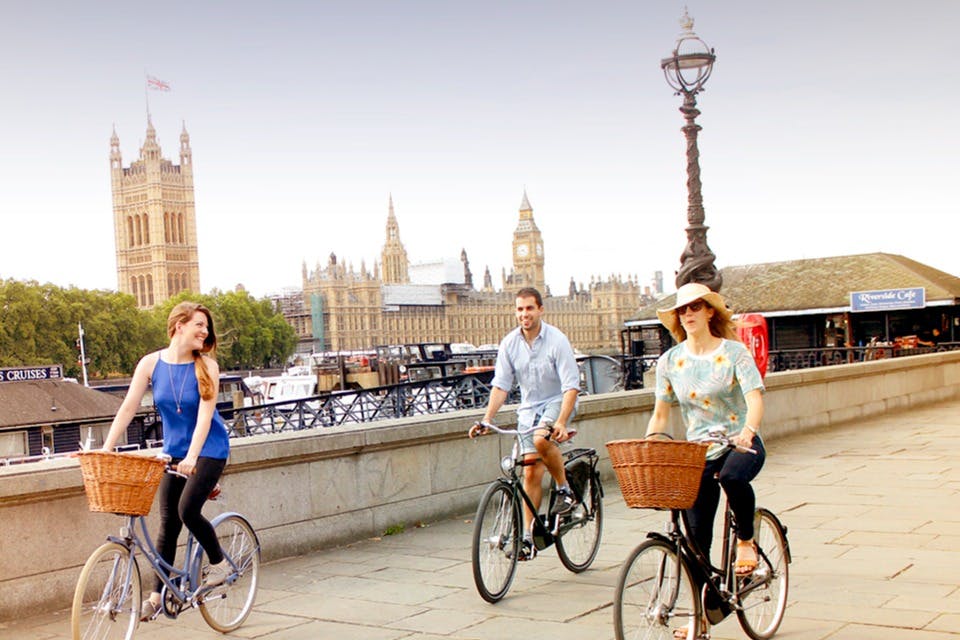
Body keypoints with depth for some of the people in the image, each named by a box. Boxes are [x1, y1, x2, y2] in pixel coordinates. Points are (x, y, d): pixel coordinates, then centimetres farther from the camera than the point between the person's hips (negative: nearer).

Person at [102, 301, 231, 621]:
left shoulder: (206, 366, -13)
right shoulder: (151, 363, -6)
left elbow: (205, 415, -21)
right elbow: (128, 408, -7)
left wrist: (192, 457, -33)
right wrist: (105, 450, -14)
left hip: (208, 449, -3)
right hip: (174, 451, 4)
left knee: (187, 510, -18)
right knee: (168, 522, 3)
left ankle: (219, 563, 7)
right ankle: (157, 594, 13)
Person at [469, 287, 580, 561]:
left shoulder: (556, 340, -17)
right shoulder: (510, 343, -5)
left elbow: (571, 385, -20)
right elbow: (500, 385, -4)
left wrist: (561, 422, -33)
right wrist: (486, 419, -17)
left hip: (557, 402, -4)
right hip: (529, 407, 4)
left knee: (541, 439, -34)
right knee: (531, 471, 0)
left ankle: (565, 489, -10)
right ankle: (527, 537, 6)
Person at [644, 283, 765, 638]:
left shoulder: (734, 352, -7)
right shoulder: (670, 361, 2)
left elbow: (755, 399, -18)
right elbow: (660, 413, 6)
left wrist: (747, 431, -37)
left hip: (742, 444, -3)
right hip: (699, 452, 3)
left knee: (732, 476, -38)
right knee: (697, 537, 1)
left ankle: (746, 541, -9)